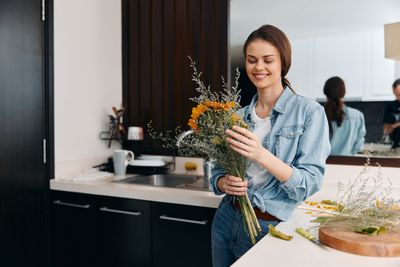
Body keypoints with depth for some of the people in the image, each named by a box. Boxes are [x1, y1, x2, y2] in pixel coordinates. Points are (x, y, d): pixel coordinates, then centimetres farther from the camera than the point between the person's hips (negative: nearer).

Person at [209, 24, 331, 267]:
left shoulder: (309, 112, -10)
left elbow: (309, 186, -16)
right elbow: (218, 173, 7)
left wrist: (262, 156, -29)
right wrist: (224, 183, -15)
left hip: (272, 228, -4)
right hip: (227, 221, 5)